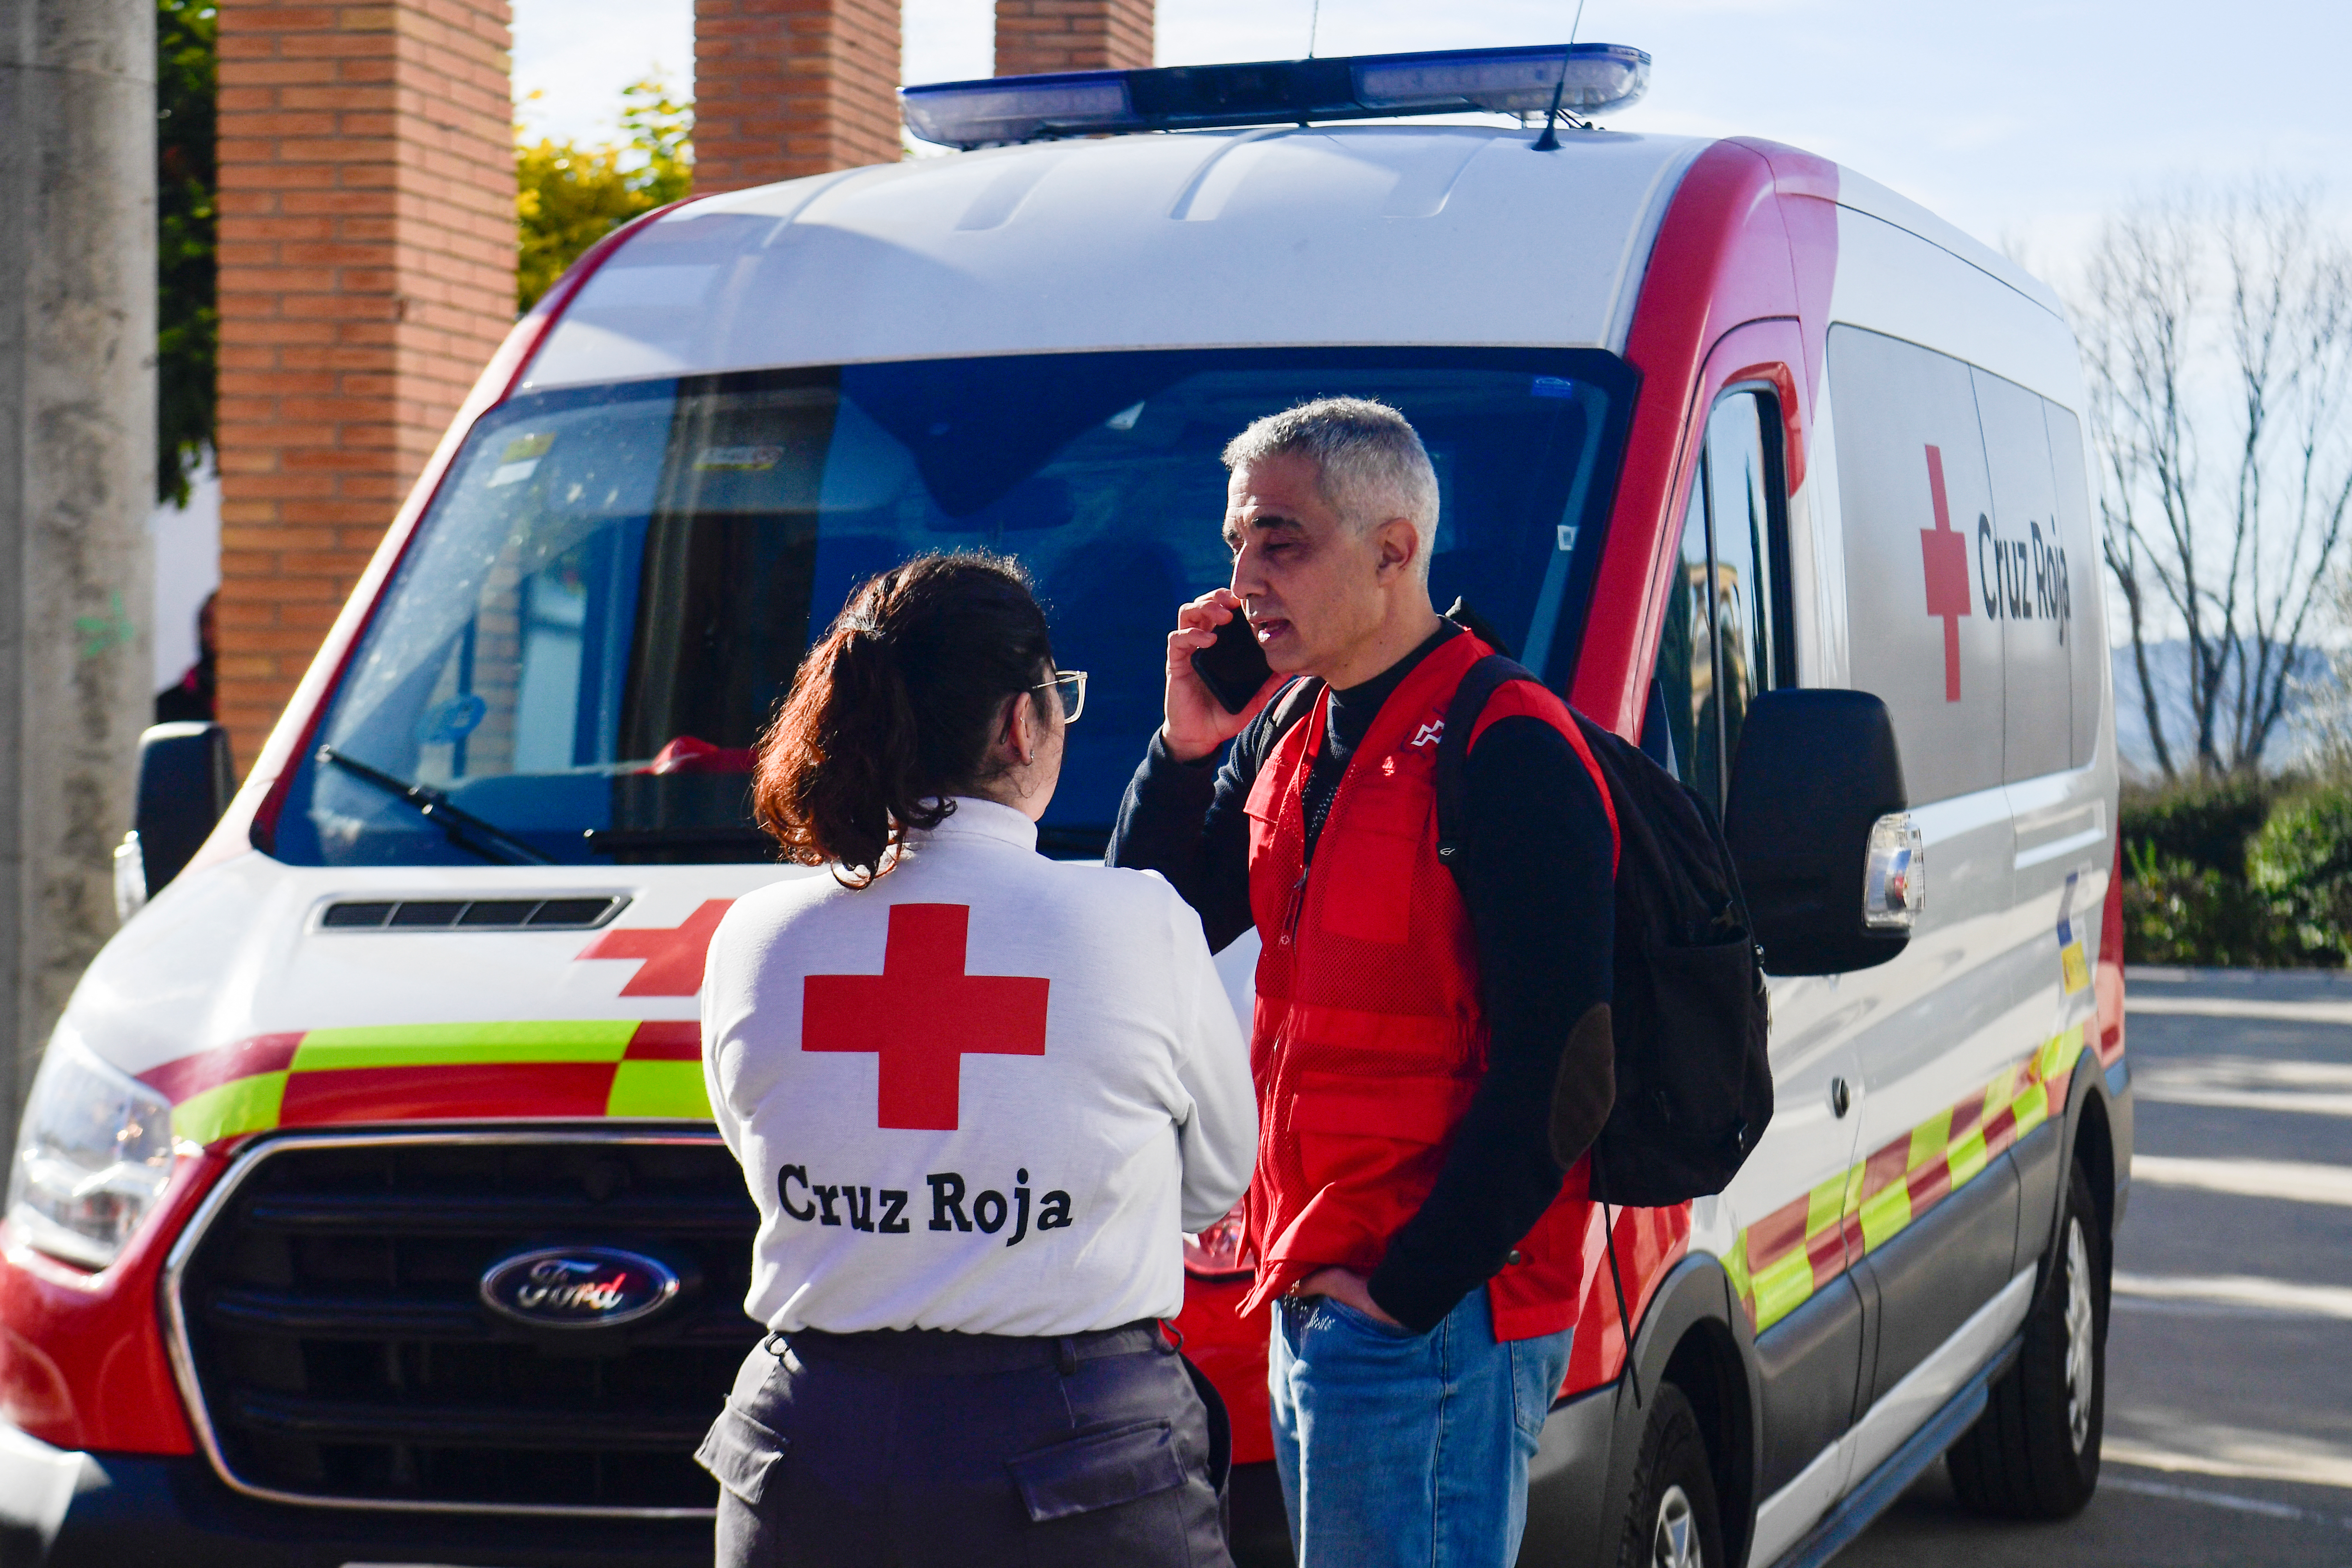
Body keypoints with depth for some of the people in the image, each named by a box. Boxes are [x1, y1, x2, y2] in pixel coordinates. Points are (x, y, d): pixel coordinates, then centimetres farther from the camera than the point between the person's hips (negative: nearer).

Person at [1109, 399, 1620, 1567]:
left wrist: (1403, 1289, -18)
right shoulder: (1293, 735, 13)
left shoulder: (1508, 751, -15)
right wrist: (1186, 746, 3)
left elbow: (1555, 1086, -19)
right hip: (1310, 1295, 9)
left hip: (1427, 1314, -9)